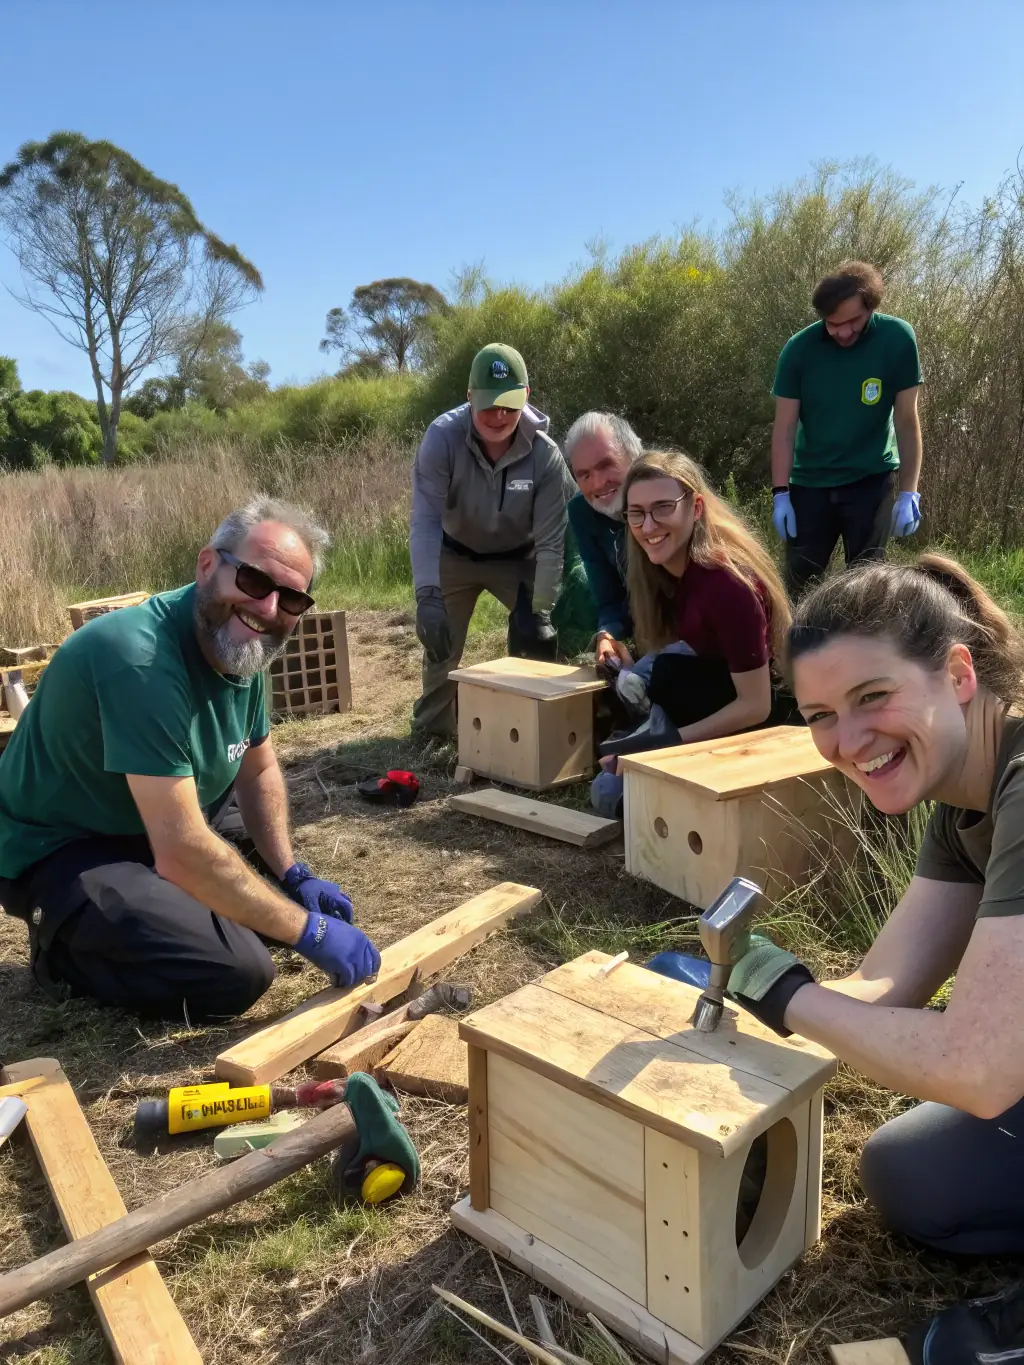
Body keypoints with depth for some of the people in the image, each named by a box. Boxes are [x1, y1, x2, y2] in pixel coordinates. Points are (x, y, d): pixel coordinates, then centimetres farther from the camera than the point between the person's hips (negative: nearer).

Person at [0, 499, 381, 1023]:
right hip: (59, 851, -9)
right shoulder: (141, 660, -33)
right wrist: (308, 931, -29)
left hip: (156, 824, 9)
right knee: (237, 975, -21)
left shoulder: (240, 642, -5)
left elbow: (257, 771, 9)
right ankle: (67, 948, 1)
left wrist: (292, 876, -2)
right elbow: (182, 852, -36)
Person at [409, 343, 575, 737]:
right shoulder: (442, 437, -30)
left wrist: (541, 612, -28)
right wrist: (428, 594, -43)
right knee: (440, 645, 6)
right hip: (454, 554, 0)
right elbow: (425, 520, -33)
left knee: (538, 639, -14)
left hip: (517, 557, 0)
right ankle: (431, 730, 30)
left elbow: (551, 541, -25)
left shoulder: (545, 454, -28)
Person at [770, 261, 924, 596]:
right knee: (799, 582, 5)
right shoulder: (799, 349, -11)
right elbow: (785, 426, -7)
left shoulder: (897, 339, -11)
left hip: (871, 481, -1)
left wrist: (909, 493, -11)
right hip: (810, 482, 1)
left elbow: (906, 419, -8)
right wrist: (780, 493, -13)